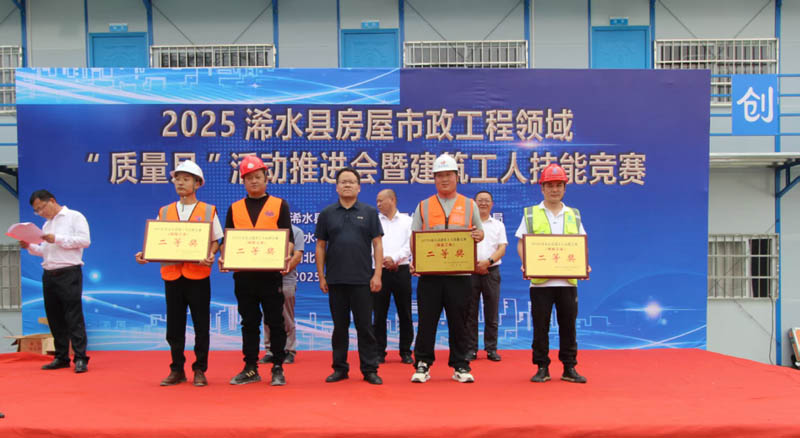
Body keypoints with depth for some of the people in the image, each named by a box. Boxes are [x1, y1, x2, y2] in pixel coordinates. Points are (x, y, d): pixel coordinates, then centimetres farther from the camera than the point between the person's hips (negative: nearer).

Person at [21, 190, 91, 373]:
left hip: (69, 273, -7)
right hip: (49, 275, 7)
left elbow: (85, 240, -12)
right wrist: (30, 247, 6)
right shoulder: (46, 225, 21)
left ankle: (80, 358, -8)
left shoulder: (74, 217, 0)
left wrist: (57, 239, -16)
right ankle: (61, 357, 15)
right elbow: (44, 251, 24)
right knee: (54, 318, 8)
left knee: (74, 317, -9)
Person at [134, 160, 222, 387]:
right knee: (174, 325, 8)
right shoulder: (164, 212, 12)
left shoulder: (208, 211, 5)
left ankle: (200, 370, 13)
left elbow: (216, 241, 3)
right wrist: (145, 254, -6)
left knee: (201, 325, 2)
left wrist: (210, 255, -16)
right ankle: (177, 370, 19)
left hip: (198, 275, -3)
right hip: (171, 274, 3)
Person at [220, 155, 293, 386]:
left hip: (270, 274, -3)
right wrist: (224, 258, -7)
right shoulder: (234, 208, 13)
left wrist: (285, 256, -19)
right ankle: (250, 369, 18)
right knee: (249, 323, 10)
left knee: (275, 322, 3)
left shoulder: (279, 205, 5)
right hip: (243, 275, 3)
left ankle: (278, 369, 12)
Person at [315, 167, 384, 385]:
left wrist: (377, 274, -5)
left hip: (362, 279, -1)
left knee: (365, 326, 2)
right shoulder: (327, 214, 7)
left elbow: (377, 244, 2)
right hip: (335, 279, 2)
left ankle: (370, 369, 10)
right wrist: (321, 276, 4)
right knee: (339, 326, 9)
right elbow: (321, 246, 9)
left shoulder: (369, 212, 4)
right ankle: (340, 368, 19)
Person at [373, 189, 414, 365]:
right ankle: (379, 352, 8)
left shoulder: (407, 220, 9)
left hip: (401, 270, 0)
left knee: (405, 313, 3)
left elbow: (410, 244, -2)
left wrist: (394, 258, -14)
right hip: (380, 271, 1)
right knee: (379, 314, 1)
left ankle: (406, 352, 11)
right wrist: (383, 260, -13)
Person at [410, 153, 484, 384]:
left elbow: (479, 232, 14)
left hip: (459, 274, 0)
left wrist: (478, 235, -10)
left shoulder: (469, 205, 11)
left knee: (458, 322, 6)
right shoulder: (423, 206, 10)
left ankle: (460, 366, 16)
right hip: (430, 274, 0)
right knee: (427, 321, 2)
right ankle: (422, 364, 12)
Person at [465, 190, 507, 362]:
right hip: (470, 271, -1)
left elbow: (502, 248, 4)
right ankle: (471, 349, 5)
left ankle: (491, 349, 9)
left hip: (491, 271, 1)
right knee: (470, 312, -1)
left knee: (492, 313, 2)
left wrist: (488, 262, -12)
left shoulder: (498, 225, 14)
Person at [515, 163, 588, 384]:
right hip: (540, 280, -2)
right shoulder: (530, 214, 7)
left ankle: (569, 368, 16)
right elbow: (521, 243, 5)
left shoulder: (573, 215, 13)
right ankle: (542, 368, 13)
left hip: (568, 279, 2)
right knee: (540, 326, 3)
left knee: (568, 325, 6)